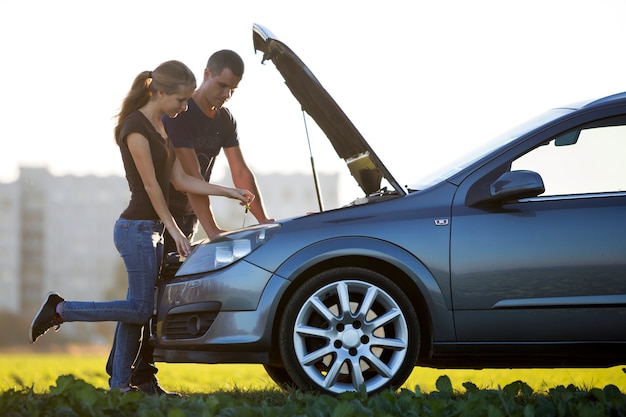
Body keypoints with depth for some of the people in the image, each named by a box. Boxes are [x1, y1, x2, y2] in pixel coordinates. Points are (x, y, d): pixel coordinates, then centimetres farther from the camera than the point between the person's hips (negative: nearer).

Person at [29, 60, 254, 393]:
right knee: (139, 308, -7)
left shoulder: (160, 127, 14)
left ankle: (119, 383, 10)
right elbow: (150, 184, -15)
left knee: (137, 309, 8)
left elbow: (180, 180, 12)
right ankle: (61, 309, 2)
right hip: (136, 228, -9)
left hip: (151, 229, 9)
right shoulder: (136, 127, -15)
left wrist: (228, 192, 5)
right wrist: (173, 229, -12)